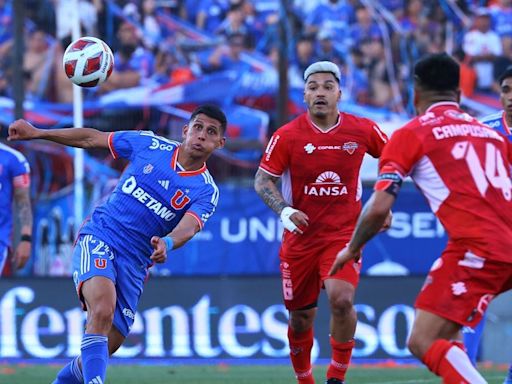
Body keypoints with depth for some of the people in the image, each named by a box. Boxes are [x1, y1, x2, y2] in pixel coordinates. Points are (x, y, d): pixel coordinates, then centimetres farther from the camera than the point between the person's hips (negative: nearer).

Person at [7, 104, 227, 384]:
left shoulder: (207, 192, -1)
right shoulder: (150, 144, 1)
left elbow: (189, 226, -21)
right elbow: (93, 138, 13)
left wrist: (167, 243, -44)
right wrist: (37, 133, 13)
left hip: (134, 263, 2)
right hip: (98, 238, -2)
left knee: (107, 346, 2)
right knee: (103, 310, -31)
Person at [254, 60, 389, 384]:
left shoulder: (363, 130, -4)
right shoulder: (287, 136, -7)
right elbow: (263, 180, -2)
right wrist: (284, 211, -19)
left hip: (344, 233, -1)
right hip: (301, 234, 1)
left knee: (342, 300, -23)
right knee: (301, 316, 7)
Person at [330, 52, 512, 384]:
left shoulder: (410, 134, 6)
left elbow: (379, 208, -1)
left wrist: (352, 250, 16)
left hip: (476, 248, -7)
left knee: (423, 342, -8)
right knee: (444, 329, 26)